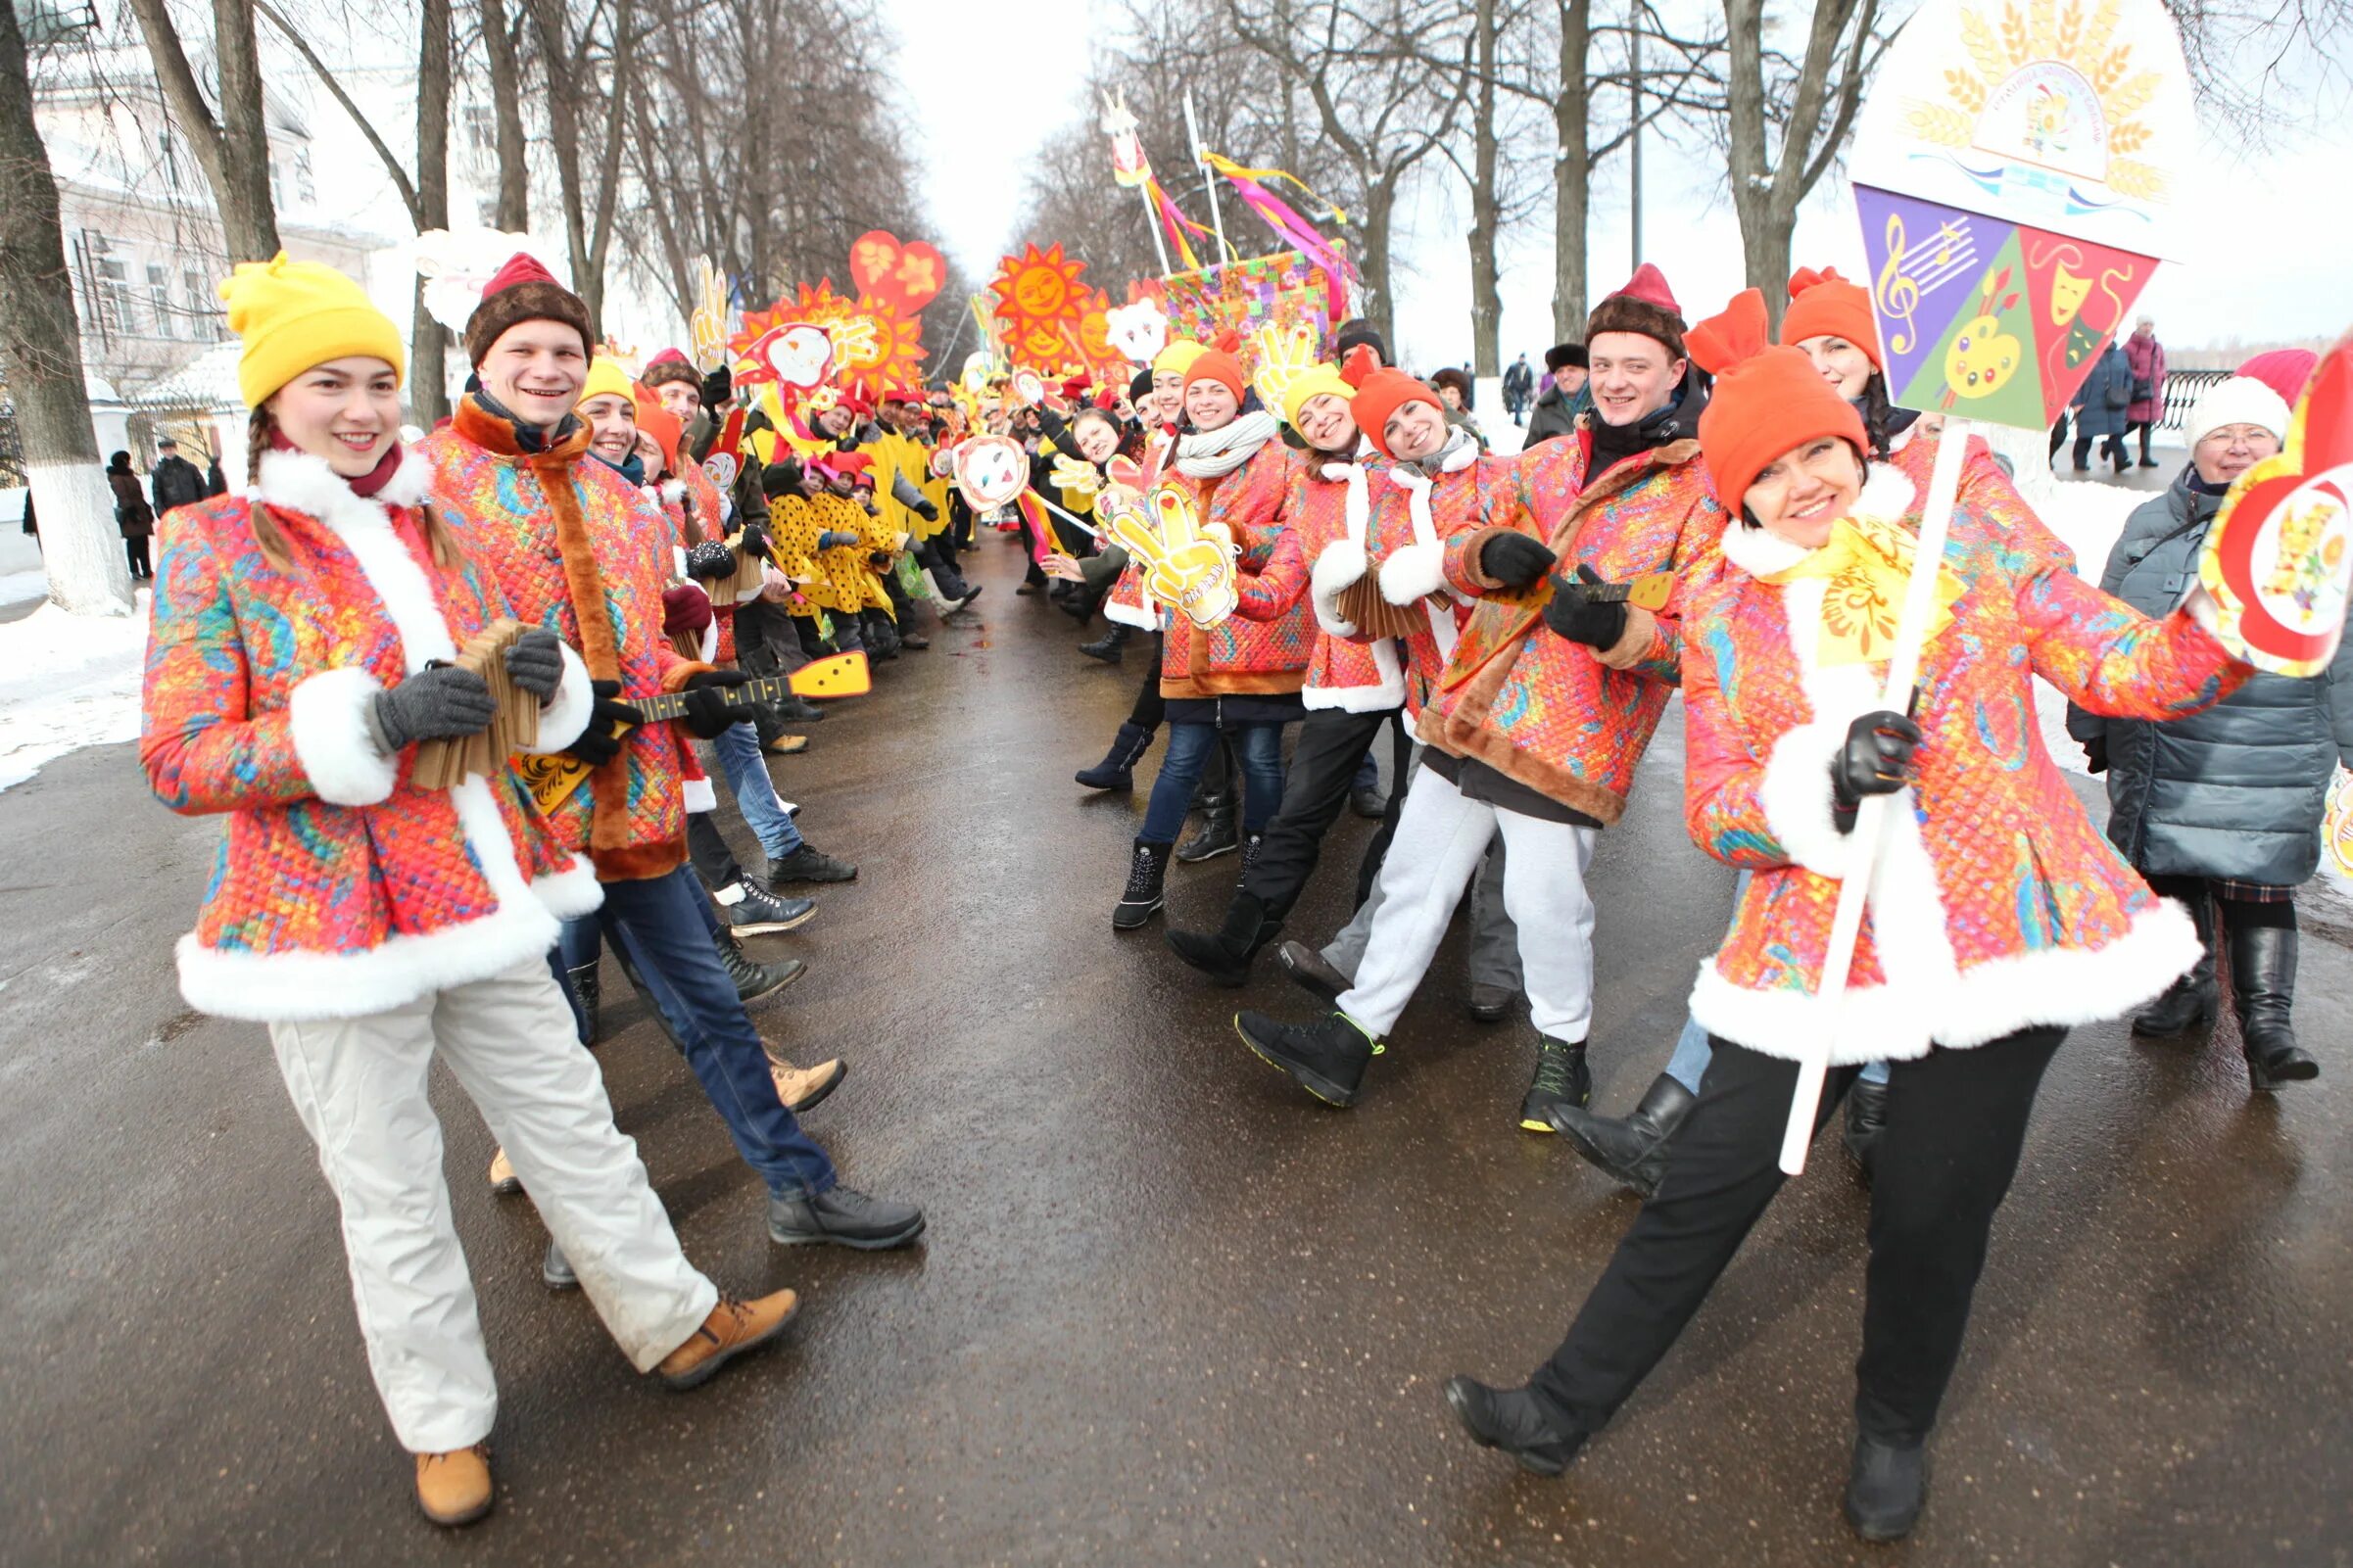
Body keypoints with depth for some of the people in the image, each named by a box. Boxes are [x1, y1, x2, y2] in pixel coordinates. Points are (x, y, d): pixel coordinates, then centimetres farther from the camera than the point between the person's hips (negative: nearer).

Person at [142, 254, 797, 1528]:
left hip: (479, 894, 5)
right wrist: (369, 722, -25)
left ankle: (672, 1321, 32)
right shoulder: (212, 542, -6)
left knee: (571, 1124, 14)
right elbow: (178, 763, -12)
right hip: (332, 926, -4)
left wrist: (543, 680, -8)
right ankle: (445, 1421, 30)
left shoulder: (430, 527, 9)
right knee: (391, 1195, 10)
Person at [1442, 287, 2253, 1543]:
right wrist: (1828, 780, -20)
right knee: (1704, 1188, 4)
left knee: (1934, 1210, 11)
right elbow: (1714, 809, -2)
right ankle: (1561, 1413, 21)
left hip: (2001, 935, 0)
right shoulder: (1722, 613, 3)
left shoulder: (1964, 538, 2)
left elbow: (2132, 669, 2)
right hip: (1816, 951, 0)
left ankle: (1893, 1432, 40)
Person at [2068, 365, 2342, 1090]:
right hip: (2160, 747, 3)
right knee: (2168, 869, 12)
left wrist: (2343, 739, 6)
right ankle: (2186, 986, 30)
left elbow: (2342, 653, 7)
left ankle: (2267, 1019, 7)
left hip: (2269, 759, -2)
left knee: (2256, 883, -3)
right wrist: (2092, 720, 15)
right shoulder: (2151, 526, 9)